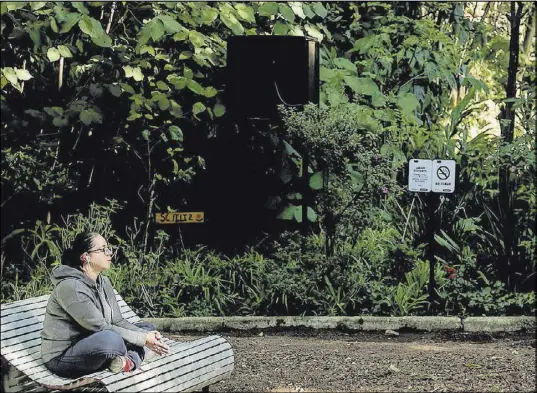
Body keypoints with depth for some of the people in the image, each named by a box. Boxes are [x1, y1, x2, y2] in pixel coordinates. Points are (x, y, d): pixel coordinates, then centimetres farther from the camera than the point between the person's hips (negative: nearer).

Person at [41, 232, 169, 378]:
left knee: (148, 328, 9)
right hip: (62, 357, -10)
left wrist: (147, 336, -13)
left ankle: (128, 361, -19)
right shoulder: (70, 287, -23)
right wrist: (144, 339, -21)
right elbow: (101, 328, -24)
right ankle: (133, 356, -6)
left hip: (90, 346, 10)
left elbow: (118, 321, 4)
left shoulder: (103, 282, 6)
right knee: (111, 339, -38)